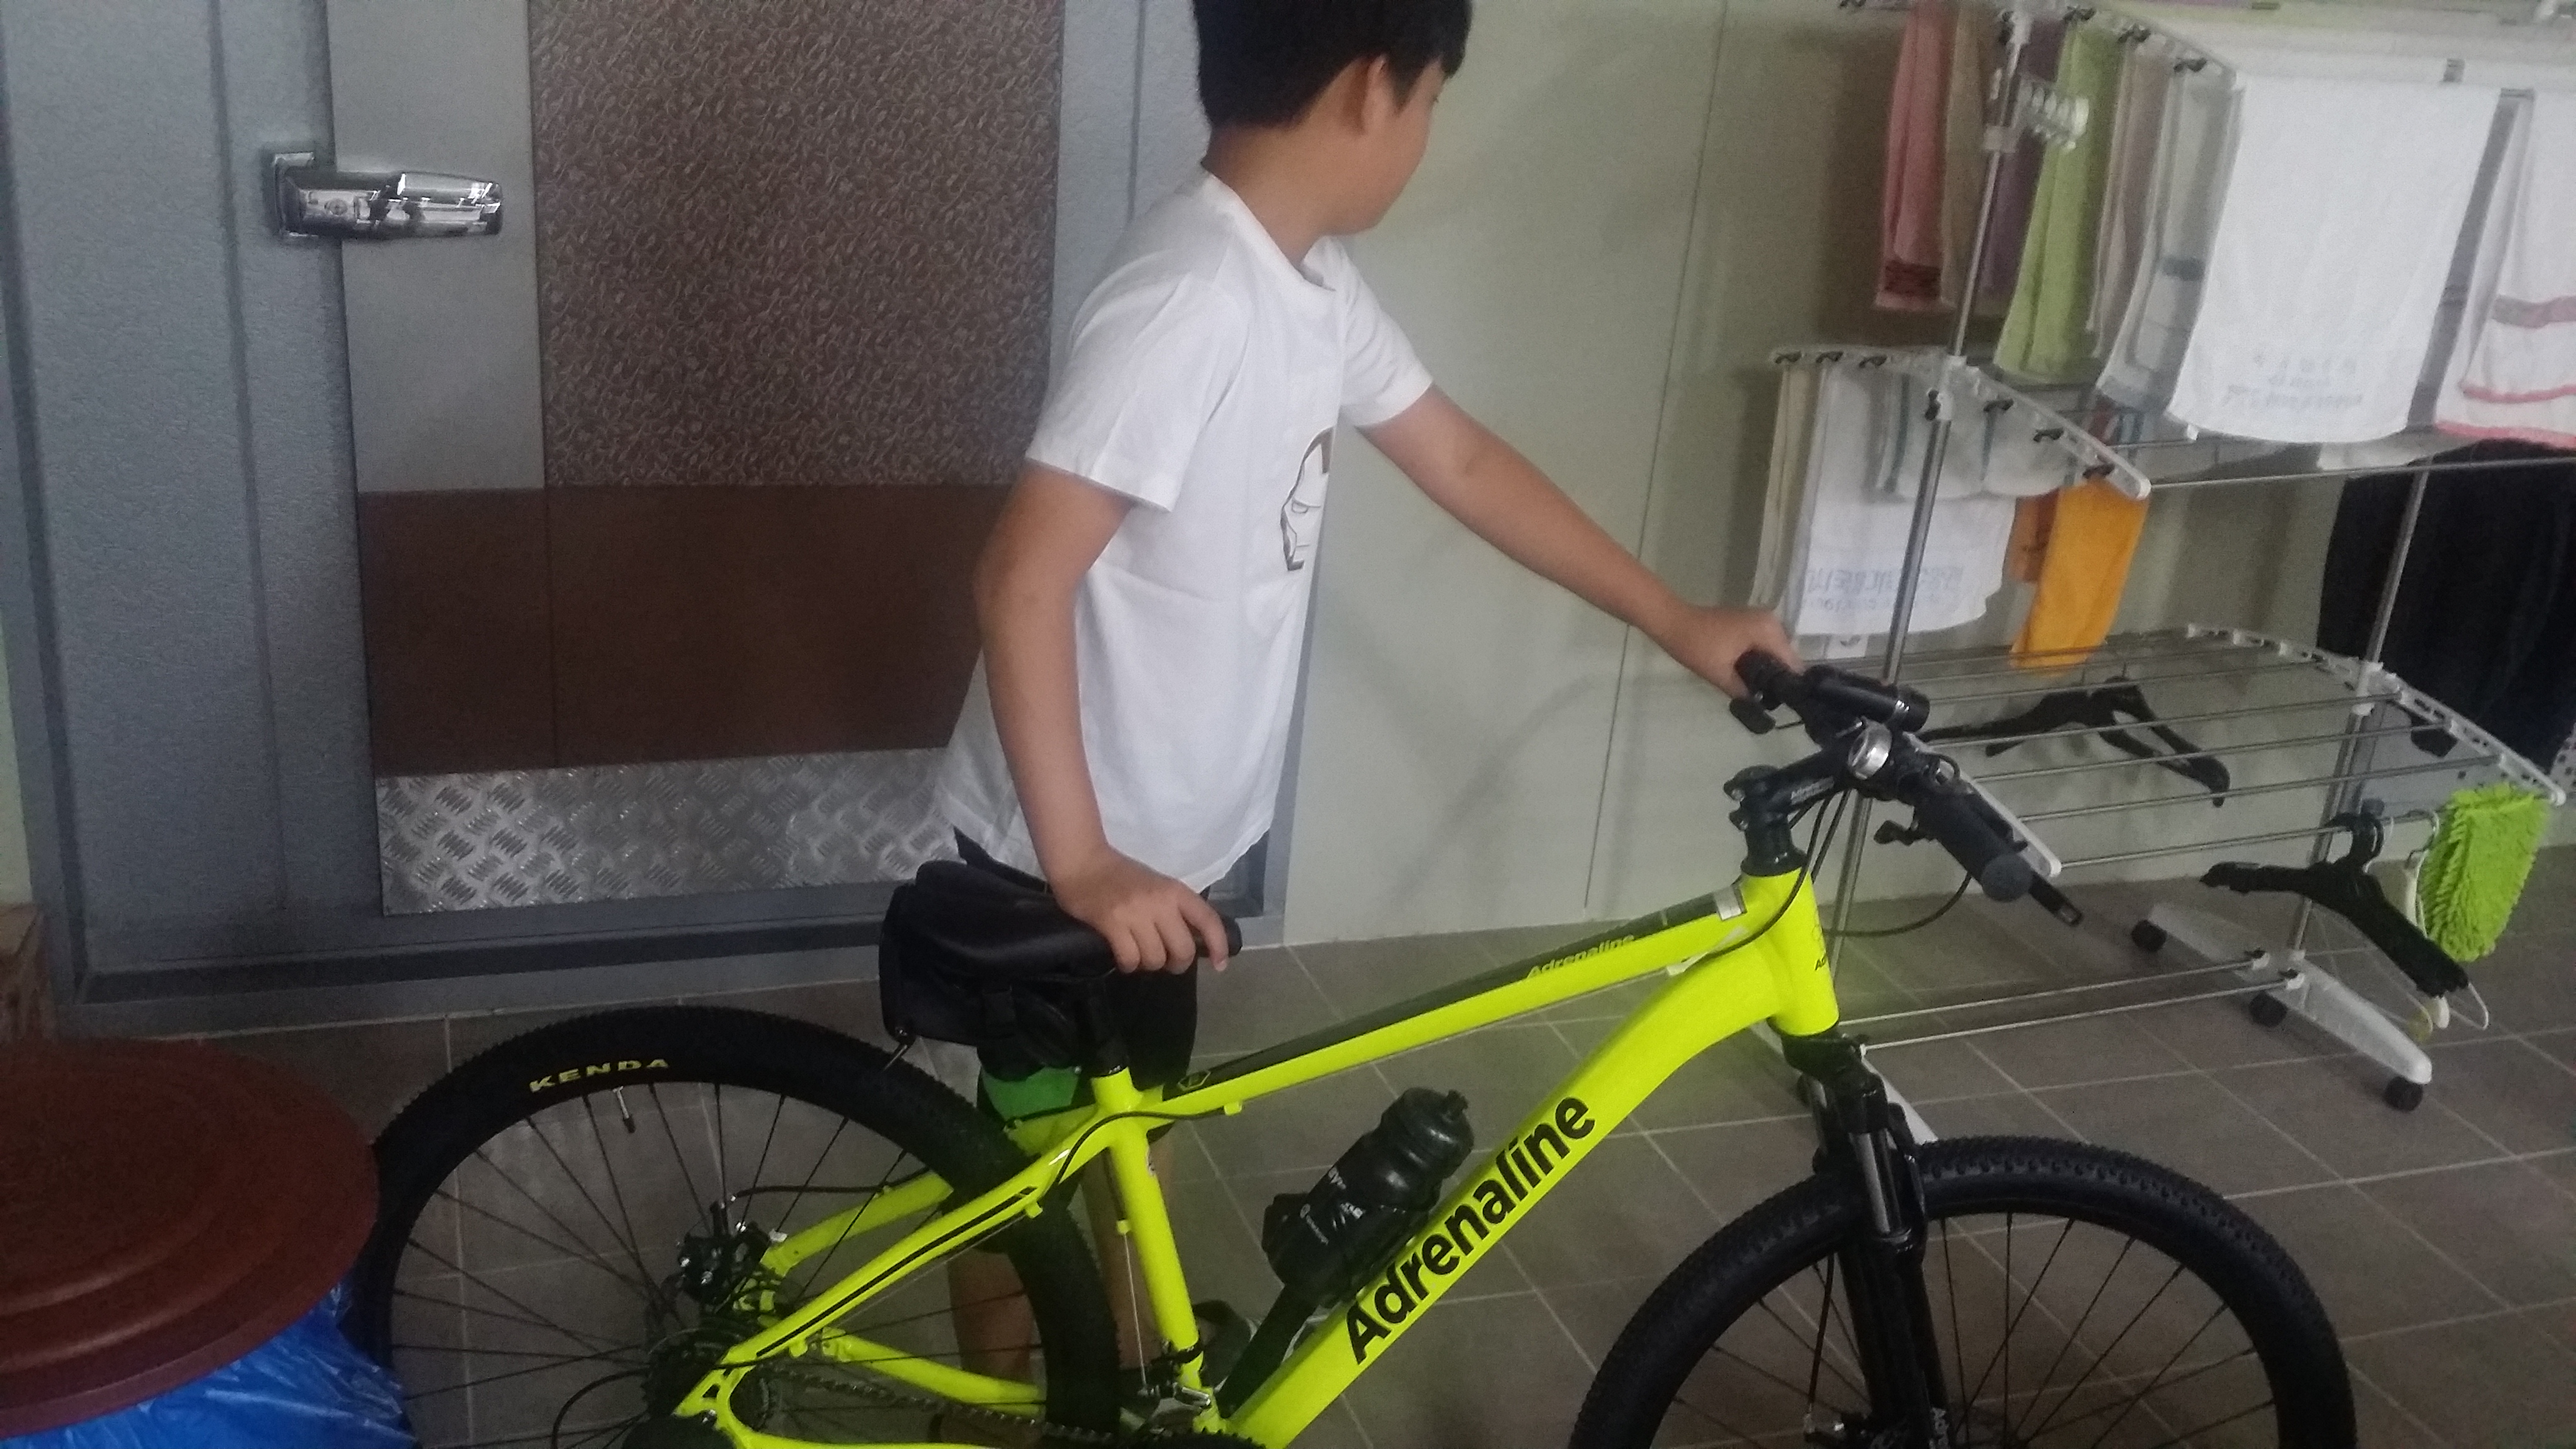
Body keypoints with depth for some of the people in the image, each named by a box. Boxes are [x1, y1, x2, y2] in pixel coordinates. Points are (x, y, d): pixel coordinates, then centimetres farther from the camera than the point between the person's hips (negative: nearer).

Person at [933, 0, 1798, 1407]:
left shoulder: (1308, 280, 1)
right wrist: (1078, 862, -27)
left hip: (1166, 834, 9)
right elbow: (1019, 582, -30)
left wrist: (1676, 621, 13)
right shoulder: (1189, 298, -28)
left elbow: (1464, 463, 11)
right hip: (1074, 856, -9)